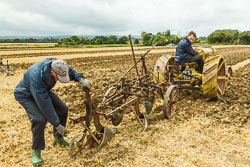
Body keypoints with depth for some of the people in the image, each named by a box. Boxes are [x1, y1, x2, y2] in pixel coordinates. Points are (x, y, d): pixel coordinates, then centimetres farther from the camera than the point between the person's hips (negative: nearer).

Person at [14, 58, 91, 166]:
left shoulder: (55, 64, -26)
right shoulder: (36, 77, -43)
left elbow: (70, 71, -3)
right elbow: (45, 104, -39)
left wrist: (81, 79, -23)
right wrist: (57, 125, -33)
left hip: (43, 90, 7)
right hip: (26, 95, -7)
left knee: (62, 109, 3)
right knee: (40, 119, -27)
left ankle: (58, 138, 25)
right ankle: (36, 151, -4)